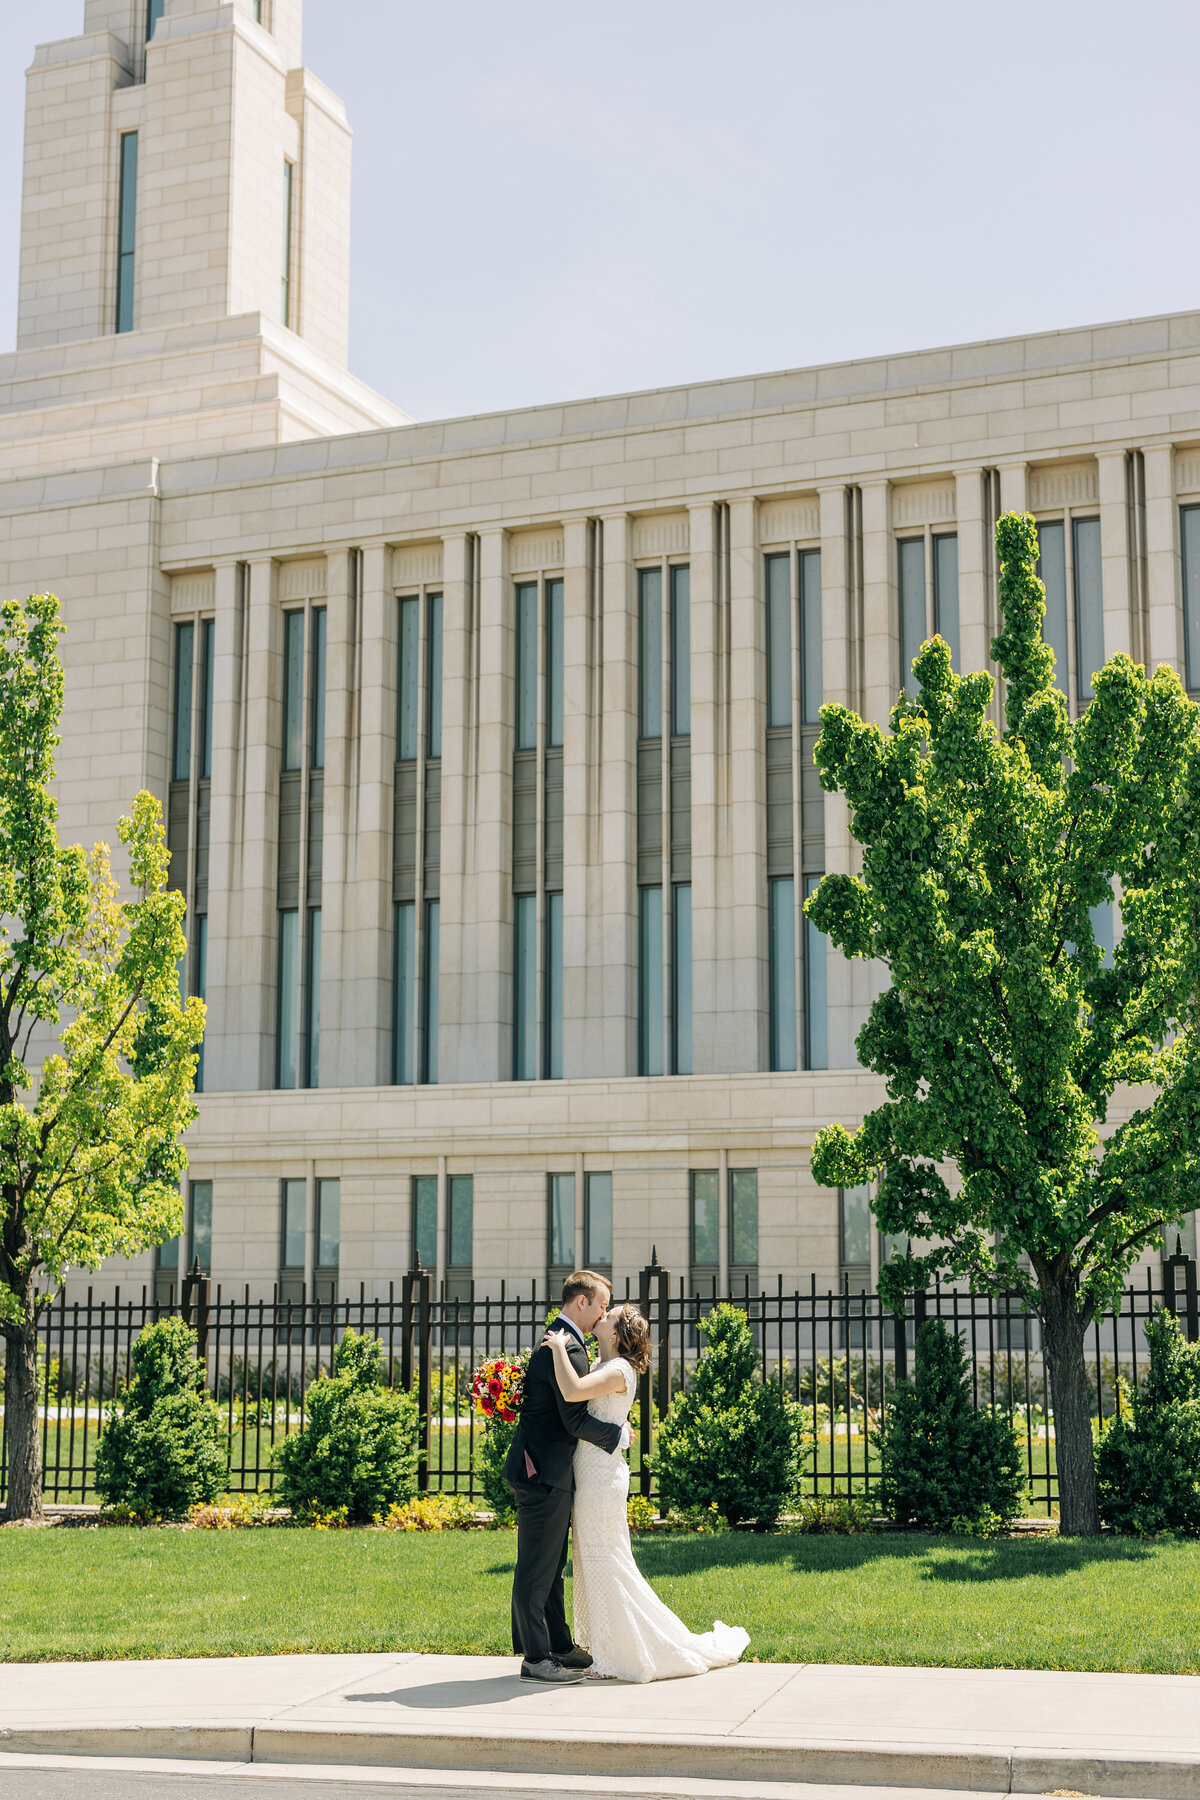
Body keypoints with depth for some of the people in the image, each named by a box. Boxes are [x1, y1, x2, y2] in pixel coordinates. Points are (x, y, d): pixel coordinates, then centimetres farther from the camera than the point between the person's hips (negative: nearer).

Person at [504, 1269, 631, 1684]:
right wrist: (619, 1434, -8)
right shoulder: (568, 1349, -18)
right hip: (544, 1474, -11)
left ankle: (559, 1647, 25)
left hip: (546, 1473, 11)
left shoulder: (556, 1343, 16)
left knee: (552, 1567, 17)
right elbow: (576, 1421, -21)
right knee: (536, 1568, -4)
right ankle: (536, 1658, 1)